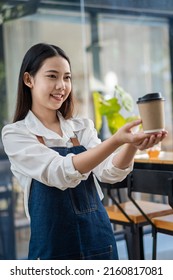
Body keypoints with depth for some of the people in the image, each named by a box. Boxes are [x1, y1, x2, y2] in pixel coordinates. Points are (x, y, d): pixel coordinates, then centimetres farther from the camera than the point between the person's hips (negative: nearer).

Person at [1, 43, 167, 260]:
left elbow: (109, 172, -11)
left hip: (99, 240, 4)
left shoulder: (82, 127, 4)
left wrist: (132, 145, -31)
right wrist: (115, 141, -33)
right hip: (54, 247, -3)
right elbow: (59, 173, -23)